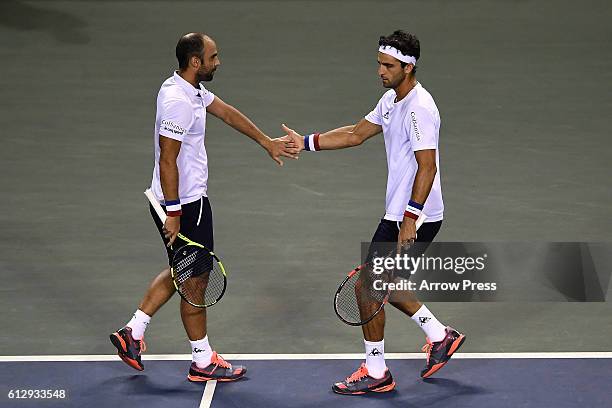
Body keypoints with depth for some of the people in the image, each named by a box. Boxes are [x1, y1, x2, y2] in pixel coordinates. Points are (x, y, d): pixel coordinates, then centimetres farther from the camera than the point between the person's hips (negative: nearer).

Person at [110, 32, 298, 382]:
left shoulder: (191, 88, 7)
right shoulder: (178, 102, -25)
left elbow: (227, 112, 20)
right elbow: (168, 161, -25)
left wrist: (267, 142, 25)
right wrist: (173, 214, -23)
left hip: (186, 199, 10)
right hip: (184, 203, -10)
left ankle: (132, 333, 24)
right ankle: (203, 362, 14)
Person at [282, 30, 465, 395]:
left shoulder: (419, 108, -21)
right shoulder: (392, 101, 11)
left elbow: (427, 167, -25)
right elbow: (356, 134, 19)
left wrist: (410, 219, -27)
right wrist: (306, 142, 13)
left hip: (416, 218, -10)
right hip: (399, 214, 10)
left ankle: (376, 373, 8)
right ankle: (440, 337, 28)